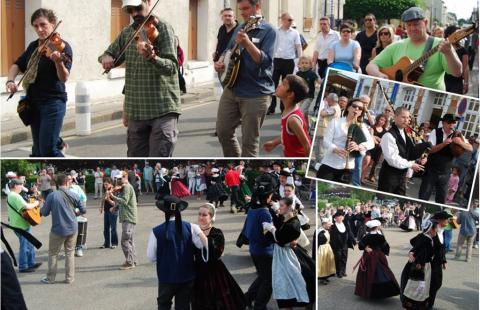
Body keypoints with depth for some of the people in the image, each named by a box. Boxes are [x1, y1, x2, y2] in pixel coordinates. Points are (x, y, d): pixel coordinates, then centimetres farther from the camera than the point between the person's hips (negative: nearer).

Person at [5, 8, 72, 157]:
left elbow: (64, 78, -22)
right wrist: (10, 80, -2)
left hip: (53, 102, -7)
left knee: (48, 149, -15)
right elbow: (18, 65, 19)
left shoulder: (62, 46, -11)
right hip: (33, 103, 7)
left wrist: (58, 62, -43)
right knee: (38, 150, 11)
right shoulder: (33, 46, 10)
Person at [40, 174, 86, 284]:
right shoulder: (73, 195, -4)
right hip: (72, 229, 2)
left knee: (53, 253, 12)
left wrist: (41, 208, 15)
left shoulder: (52, 195, -11)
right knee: (70, 252, 14)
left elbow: (44, 213, -6)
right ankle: (69, 278, 15)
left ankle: (50, 278, 18)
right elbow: (83, 210, 1)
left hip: (58, 229, -2)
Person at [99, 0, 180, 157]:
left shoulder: (163, 28, -7)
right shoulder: (127, 32, 11)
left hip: (162, 108, -6)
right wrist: (106, 57, -6)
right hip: (136, 109, 6)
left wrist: (151, 57, -38)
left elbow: (171, 67, -18)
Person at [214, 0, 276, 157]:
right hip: (232, 89, 7)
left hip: (256, 94, -7)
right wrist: (220, 62, 5)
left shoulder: (268, 31, -8)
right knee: (223, 130, 12)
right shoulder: (240, 29, 13)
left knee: (249, 141, -2)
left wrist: (247, 44, -34)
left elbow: (265, 60, -20)